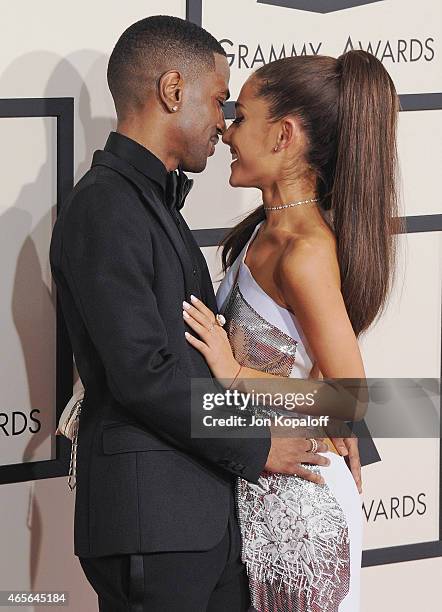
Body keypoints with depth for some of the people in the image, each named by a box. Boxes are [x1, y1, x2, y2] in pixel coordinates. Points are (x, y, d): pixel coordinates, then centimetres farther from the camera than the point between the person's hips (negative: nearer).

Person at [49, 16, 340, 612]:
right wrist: (255, 449, -9)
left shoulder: (156, 203, 21)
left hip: (210, 514, 9)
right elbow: (143, 372, -19)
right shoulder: (103, 208, -12)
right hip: (152, 523, -9)